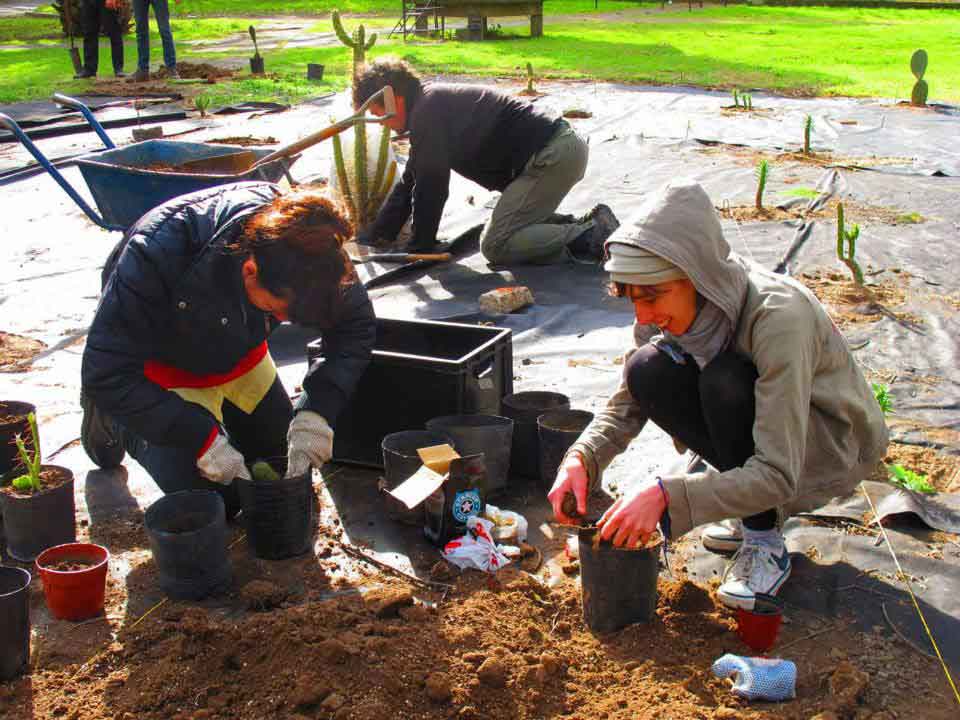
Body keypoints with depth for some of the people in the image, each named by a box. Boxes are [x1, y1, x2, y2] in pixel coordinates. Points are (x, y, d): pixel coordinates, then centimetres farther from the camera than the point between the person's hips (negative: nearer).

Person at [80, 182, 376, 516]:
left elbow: (356, 325, -16)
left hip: (242, 357, 5)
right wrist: (201, 439, -35)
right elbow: (107, 374, -34)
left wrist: (318, 410, -29)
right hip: (166, 366, -4)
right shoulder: (158, 253, -41)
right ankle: (114, 419, 14)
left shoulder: (300, 237, -30)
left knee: (287, 471, 12)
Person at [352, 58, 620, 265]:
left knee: (495, 246, -10)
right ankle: (586, 224, 12)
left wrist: (420, 247, -2)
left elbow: (431, 186, -13)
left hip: (551, 155, -10)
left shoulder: (428, 111, -12)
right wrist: (373, 236, 24)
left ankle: (592, 236, -13)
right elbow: (409, 182, 25)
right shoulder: (432, 104, 20)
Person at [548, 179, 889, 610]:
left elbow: (779, 475, -36)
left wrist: (665, 494, -45)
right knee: (647, 372, -18)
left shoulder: (777, 316, -35)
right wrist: (581, 459, -27)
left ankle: (765, 543, -13)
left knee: (725, 381, -33)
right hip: (756, 432, 6)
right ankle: (752, 507, 0)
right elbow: (625, 406, -7)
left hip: (838, 446, -6)